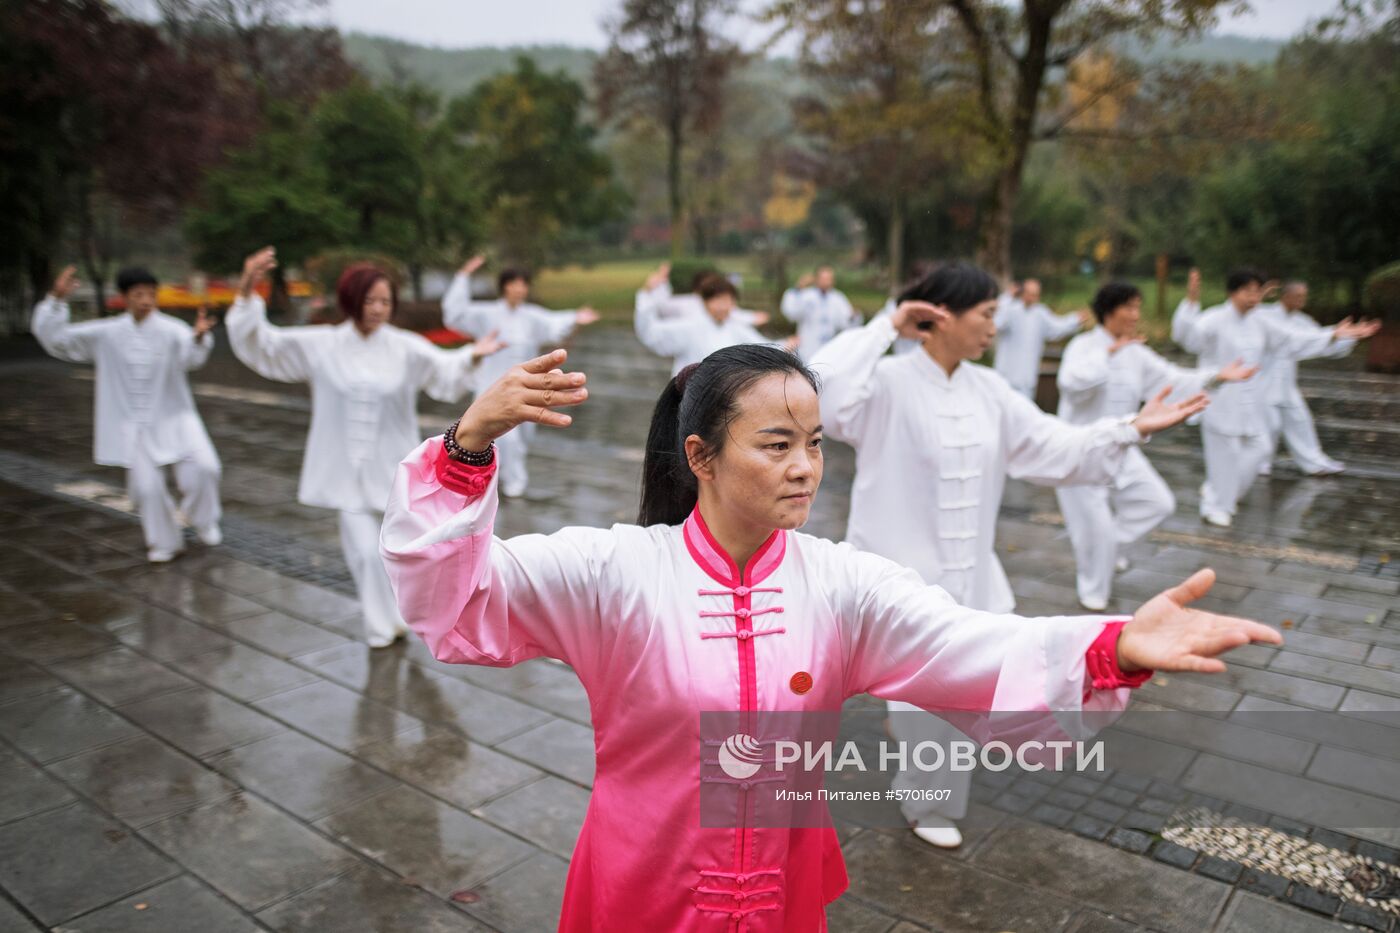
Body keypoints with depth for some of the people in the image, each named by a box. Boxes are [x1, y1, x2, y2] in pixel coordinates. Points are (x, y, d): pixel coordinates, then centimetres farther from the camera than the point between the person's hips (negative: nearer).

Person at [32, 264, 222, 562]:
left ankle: (202, 520, 13)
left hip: (172, 417, -2)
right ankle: (165, 542, 23)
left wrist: (199, 336, -58)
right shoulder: (107, 334, -1)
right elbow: (55, 337, 1)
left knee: (203, 468, -17)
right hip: (134, 425, 2)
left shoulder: (171, 330, -12)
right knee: (147, 487, -1)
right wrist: (57, 298, -11)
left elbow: (191, 354, -34)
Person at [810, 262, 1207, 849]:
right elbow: (823, 396, -36)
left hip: (966, 574, 7)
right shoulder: (888, 384, -17)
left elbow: (1054, 449, 8)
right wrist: (884, 329, -28)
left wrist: (1131, 429, -1)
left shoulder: (988, 390, 4)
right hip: (900, 574, -7)